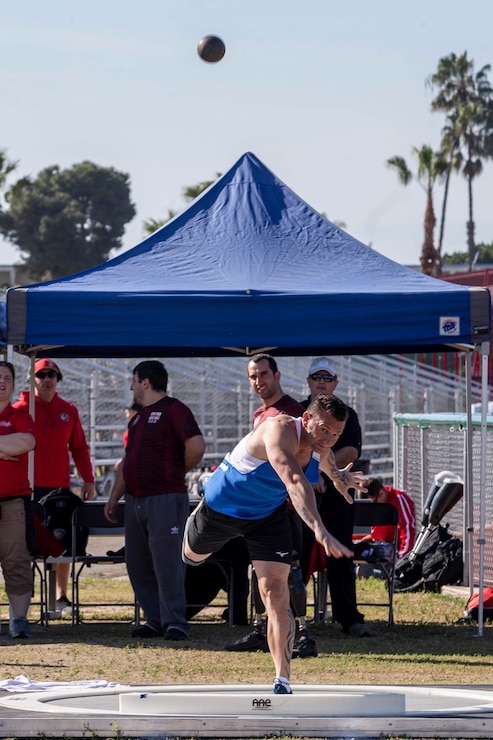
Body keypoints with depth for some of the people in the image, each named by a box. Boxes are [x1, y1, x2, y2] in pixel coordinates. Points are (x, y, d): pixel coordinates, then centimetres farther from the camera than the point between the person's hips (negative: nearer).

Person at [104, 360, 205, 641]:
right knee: (137, 564, 8)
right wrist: (114, 498, 19)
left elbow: (197, 447, -19)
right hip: (136, 499, 9)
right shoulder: (139, 418, 20)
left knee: (167, 562, -9)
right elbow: (127, 462, 24)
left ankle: (175, 622, -5)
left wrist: (178, 471, -3)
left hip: (166, 498, -9)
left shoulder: (174, 410, -8)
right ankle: (155, 620, 14)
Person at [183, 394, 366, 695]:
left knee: (276, 592, -14)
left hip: (269, 515, 3)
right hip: (222, 505, -3)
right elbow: (294, 481, -59)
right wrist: (319, 531, -72)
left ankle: (283, 681, -12)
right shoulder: (281, 431, -41)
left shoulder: (323, 451, -17)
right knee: (194, 556, 28)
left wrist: (338, 477, 33)